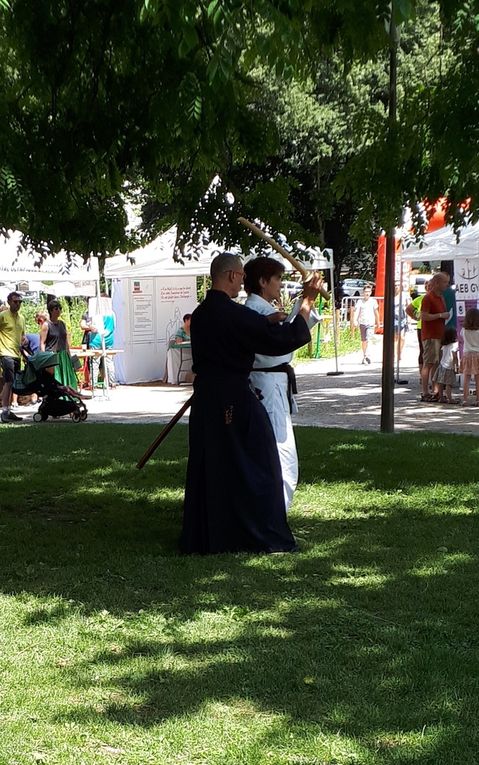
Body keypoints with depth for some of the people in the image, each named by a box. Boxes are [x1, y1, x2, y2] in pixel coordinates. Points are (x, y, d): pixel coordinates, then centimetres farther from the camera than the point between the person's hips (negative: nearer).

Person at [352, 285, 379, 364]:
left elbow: (376, 312, 11)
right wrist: (354, 321, -24)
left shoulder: (373, 301, 1)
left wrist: (377, 323, 18)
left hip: (370, 323, -2)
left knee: (367, 339, -19)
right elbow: (356, 311, -10)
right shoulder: (360, 301, 0)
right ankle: (364, 356, 22)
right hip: (362, 323, 2)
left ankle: (366, 355, -21)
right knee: (363, 341, 11)